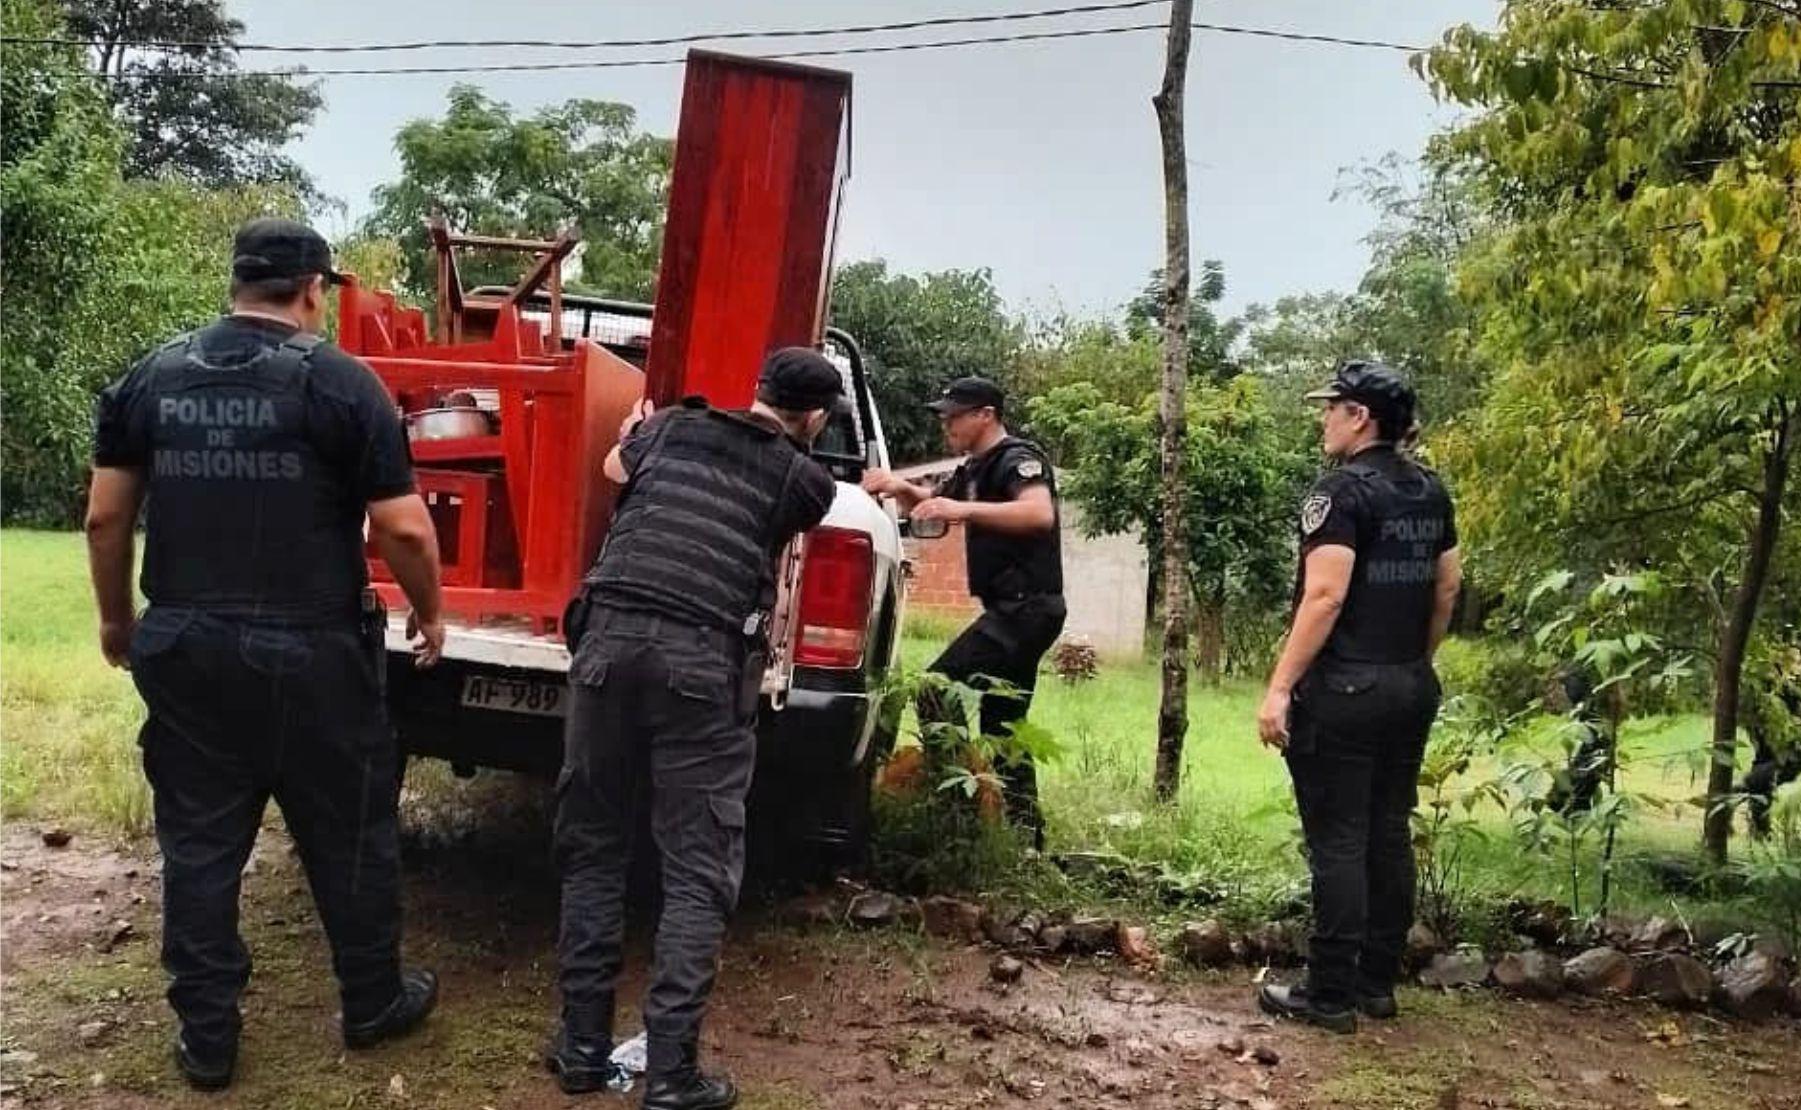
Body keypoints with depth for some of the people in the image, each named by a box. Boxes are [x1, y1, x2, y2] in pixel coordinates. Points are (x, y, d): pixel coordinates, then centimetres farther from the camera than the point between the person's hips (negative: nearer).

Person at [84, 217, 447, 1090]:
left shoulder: (155, 375, 5)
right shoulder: (338, 381, -9)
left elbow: (105, 518, 7)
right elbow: (403, 528, -12)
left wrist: (118, 621, 21)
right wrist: (429, 613, 4)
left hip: (184, 648, 4)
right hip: (309, 652, -4)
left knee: (199, 842, 14)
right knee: (348, 835, 12)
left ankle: (205, 1036, 22)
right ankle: (374, 1003, 27)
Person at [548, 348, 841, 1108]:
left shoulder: (675, 426, 18)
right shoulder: (806, 481, 11)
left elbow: (615, 468, 39)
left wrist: (637, 429, 62)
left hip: (611, 635, 3)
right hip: (706, 660, -3)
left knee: (591, 847, 14)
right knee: (698, 868, 4)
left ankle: (583, 1044, 20)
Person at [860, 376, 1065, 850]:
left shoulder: (1018, 459, -10)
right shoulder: (975, 469, 19)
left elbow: (1040, 513, -30)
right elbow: (930, 505, 30)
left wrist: (964, 510, -38)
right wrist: (902, 488, 8)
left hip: (1026, 606, -10)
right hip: (1014, 610, 10)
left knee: (937, 692, -18)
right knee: (1002, 723, 13)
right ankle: (1025, 833, 19)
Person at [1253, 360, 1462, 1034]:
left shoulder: (1343, 491, -14)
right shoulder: (1430, 491, 11)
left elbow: (1324, 596, -21)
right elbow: (1448, 587, 16)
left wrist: (1279, 688, -19)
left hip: (1344, 689, -8)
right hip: (1411, 688, 8)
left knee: (1338, 842, -2)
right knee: (1389, 834, 13)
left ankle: (1330, 995, 5)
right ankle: (1378, 984, 22)